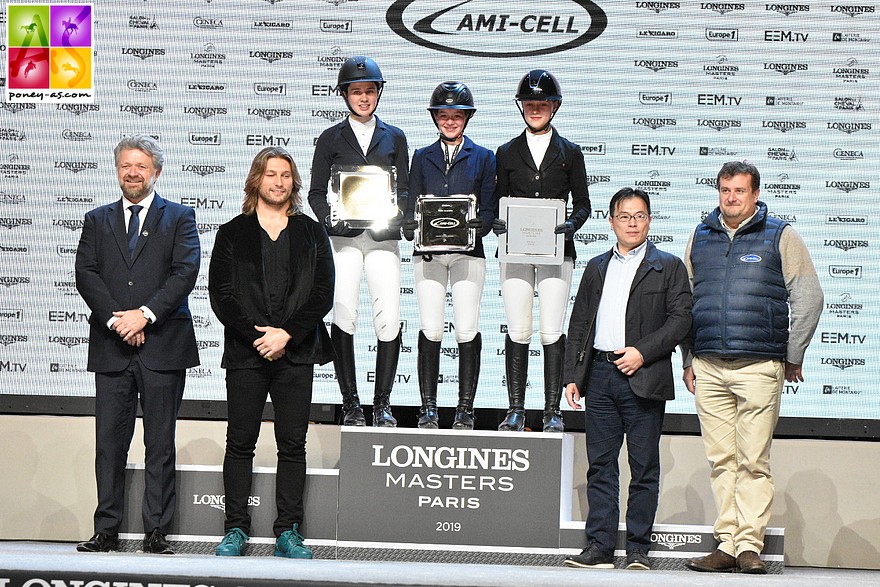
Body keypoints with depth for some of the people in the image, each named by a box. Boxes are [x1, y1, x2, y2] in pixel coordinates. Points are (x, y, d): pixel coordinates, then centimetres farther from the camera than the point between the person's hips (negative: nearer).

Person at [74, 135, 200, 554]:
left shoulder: (179, 218, 8)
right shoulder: (97, 220, 15)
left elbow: (186, 272, -5)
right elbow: (85, 274, 3)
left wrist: (146, 313, -15)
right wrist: (116, 318, -11)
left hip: (163, 345, -2)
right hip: (111, 347, 2)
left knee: (160, 445, 1)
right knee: (109, 442, 3)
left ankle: (156, 532, 5)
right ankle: (106, 530, 9)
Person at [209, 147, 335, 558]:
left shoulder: (311, 233, 11)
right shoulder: (232, 233, 9)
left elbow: (323, 292, 2)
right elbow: (220, 293, 1)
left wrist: (287, 334, -10)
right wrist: (257, 335, -10)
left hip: (296, 352, 1)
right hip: (244, 353, 0)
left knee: (293, 444, 1)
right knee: (240, 442, 2)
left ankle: (289, 532, 5)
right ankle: (236, 530, 8)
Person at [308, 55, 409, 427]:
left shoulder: (394, 138, 16)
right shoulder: (330, 139, 13)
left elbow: (404, 191, 14)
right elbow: (316, 192, 10)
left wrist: (392, 216, -6)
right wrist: (332, 218, -8)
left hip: (383, 238, 1)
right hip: (343, 238, -1)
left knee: (389, 319, -9)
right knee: (344, 316, -10)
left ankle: (382, 403, 1)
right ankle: (350, 403, -1)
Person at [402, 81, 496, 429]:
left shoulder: (482, 157, 12)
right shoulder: (422, 157, 17)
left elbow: (489, 208, 7)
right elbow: (411, 206, 12)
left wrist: (479, 226, -15)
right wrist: (412, 229, -9)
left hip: (468, 252, -1)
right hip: (428, 253, 1)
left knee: (467, 330, -7)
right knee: (430, 330, -5)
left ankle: (465, 408, -1)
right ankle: (428, 407, 1)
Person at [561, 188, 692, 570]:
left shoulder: (669, 267, 5)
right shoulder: (596, 268, 18)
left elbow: (680, 319, -4)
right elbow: (579, 324, 16)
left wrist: (642, 352, -14)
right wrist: (571, 376, 8)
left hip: (643, 379, -4)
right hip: (599, 376, 4)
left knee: (644, 468, 0)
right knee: (600, 466, 4)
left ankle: (638, 548, 6)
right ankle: (600, 546, 8)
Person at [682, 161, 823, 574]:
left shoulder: (780, 237, 5)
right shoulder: (700, 237, 15)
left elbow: (809, 299, 4)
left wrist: (793, 357, 3)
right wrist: (688, 361, 15)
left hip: (759, 368, -3)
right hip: (708, 369, 3)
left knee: (753, 461, -5)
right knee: (721, 460, 4)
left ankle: (749, 544, -1)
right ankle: (727, 545, 7)